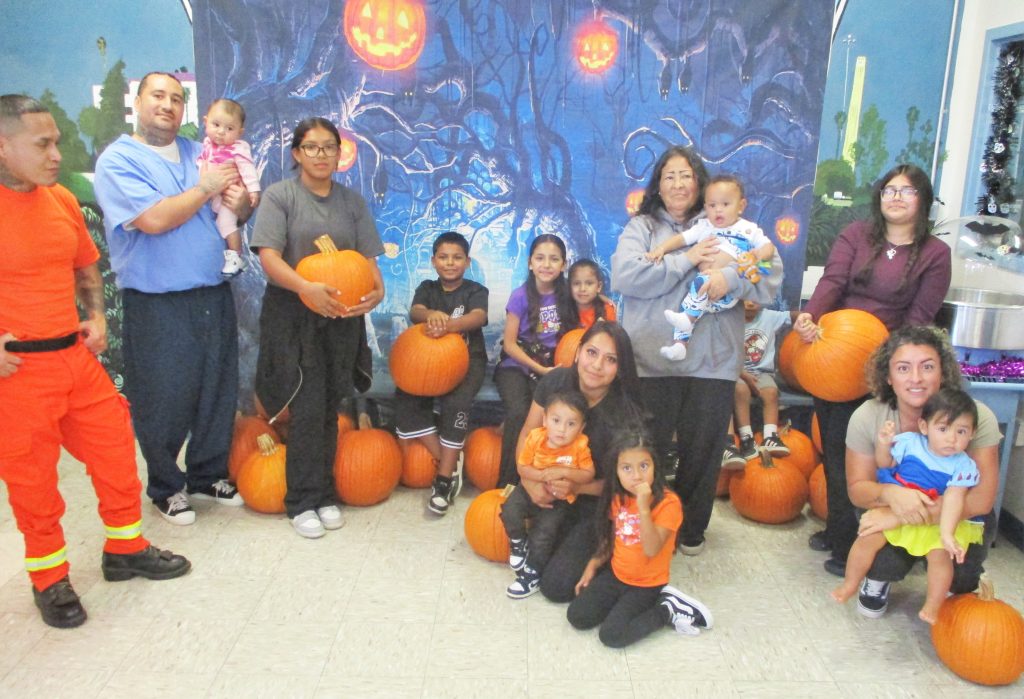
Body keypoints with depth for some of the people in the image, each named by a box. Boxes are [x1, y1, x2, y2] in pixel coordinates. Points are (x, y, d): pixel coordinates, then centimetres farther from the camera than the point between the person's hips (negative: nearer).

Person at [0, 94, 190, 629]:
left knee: (115, 449, 13)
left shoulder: (62, 199, 5)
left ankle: (124, 549, 34)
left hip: (77, 357, 6)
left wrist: (96, 315, 6)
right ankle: (50, 578, 28)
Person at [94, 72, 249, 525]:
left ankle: (208, 475, 32)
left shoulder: (200, 155, 13)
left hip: (214, 296, 6)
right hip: (157, 306, -5)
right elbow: (155, 219, -21)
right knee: (165, 402, 5)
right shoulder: (118, 160, -6)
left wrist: (239, 202, -9)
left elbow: (242, 212, 15)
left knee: (219, 392, 13)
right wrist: (206, 188, -10)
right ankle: (166, 487, 26)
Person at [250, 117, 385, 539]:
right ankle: (302, 502, 7)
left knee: (329, 407, 9)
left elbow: (368, 258, 6)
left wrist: (378, 288, -16)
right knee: (307, 408, -6)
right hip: (292, 315, -4)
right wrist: (308, 288, -28)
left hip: (342, 317, 4)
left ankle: (325, 495, 21)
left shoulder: (352, 202, 11)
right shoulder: (280, 195, -1)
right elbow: (269, 256, -12)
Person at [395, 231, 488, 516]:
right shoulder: (427, 288, 11)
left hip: (467, 359, -3)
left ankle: (444, 478, -22)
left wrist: (448, 325, -43)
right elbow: (415, 311, -11)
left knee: (455, 402, -32)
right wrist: (431, 315, -39)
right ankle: (448, 462, -14)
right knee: (405, 397, -23)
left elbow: (478, 317, -20)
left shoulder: (475, 290, 3)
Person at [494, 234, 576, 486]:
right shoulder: (521, 296, -9)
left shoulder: (566, 295, -1)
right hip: (516, 366, -2)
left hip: (551, 368, 2)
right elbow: (509, 344, -6)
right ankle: (508, 482, -16)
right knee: (519, 413, -28)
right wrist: (540, 369, -14)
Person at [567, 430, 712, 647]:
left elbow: (651, 550, -29)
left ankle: (668, 611, 0)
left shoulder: (668, 502, -22)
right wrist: (593, 565, 0)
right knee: (577, 616, -7)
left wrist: (643, 507, -36)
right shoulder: (618, 497, -3)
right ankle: (624, 603, 9)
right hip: (615, 573, 6)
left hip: (646, 584, -5)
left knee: (611, 635, -18)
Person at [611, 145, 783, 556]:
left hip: (713, 361, 1)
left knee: (702, 450, 10)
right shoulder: (642, 227, 9)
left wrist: (732, 278, -19)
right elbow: (623, 276, -10)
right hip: (652, 360, -1)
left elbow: (772, 274, 2)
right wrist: (687, 260, -10)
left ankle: (691, 530, 30)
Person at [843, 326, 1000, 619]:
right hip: (893, 508, 1)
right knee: (884, 560, -28)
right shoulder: (868, 417, -22)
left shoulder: (975, 417, -25)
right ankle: (878, 579, 12)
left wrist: (899, 517, -37)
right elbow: (857, 489, -14)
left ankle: (961, 586, 13)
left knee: (957, 574, -27)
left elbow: (981, 499, -28)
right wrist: (890, 493, -40)